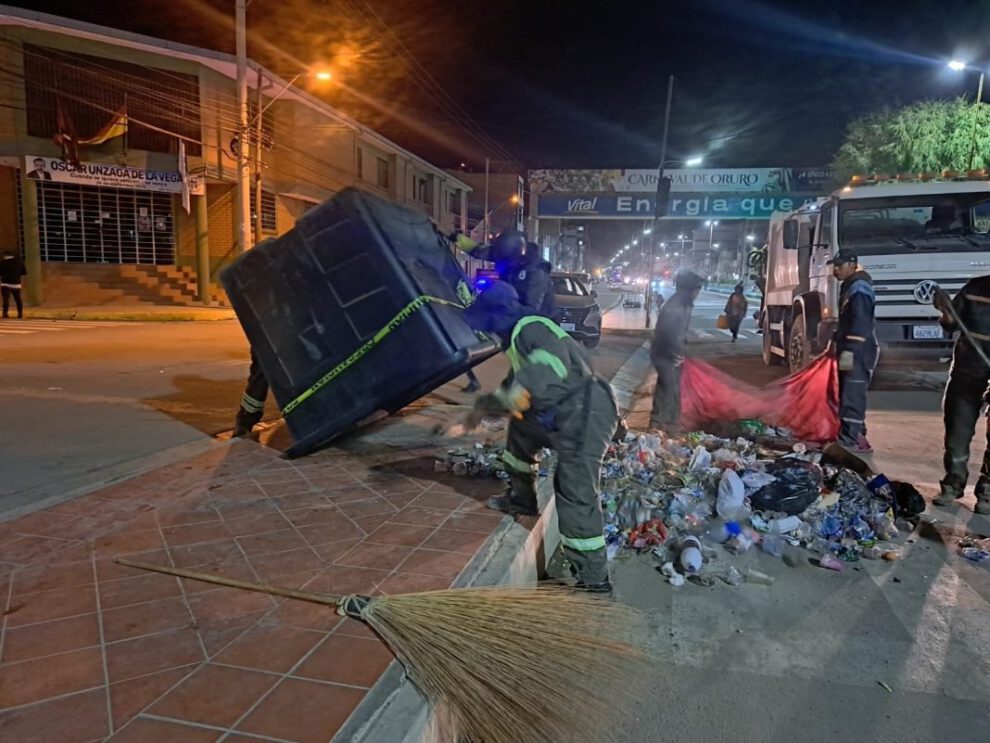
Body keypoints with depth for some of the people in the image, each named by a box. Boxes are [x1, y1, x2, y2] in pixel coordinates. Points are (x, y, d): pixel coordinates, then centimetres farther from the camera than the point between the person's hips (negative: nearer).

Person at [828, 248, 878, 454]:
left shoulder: (859, 288, -14)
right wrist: (841, 347, 26)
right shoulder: (850, 286, 19)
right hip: (851, 350, 11)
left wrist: (849, 350, -27)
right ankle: (849, 435, 22)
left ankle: (853, 439, -10)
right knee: (847, 395, 14)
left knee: (853, 396, -11)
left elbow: (860, 323, -23)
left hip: (858, 353, -11)